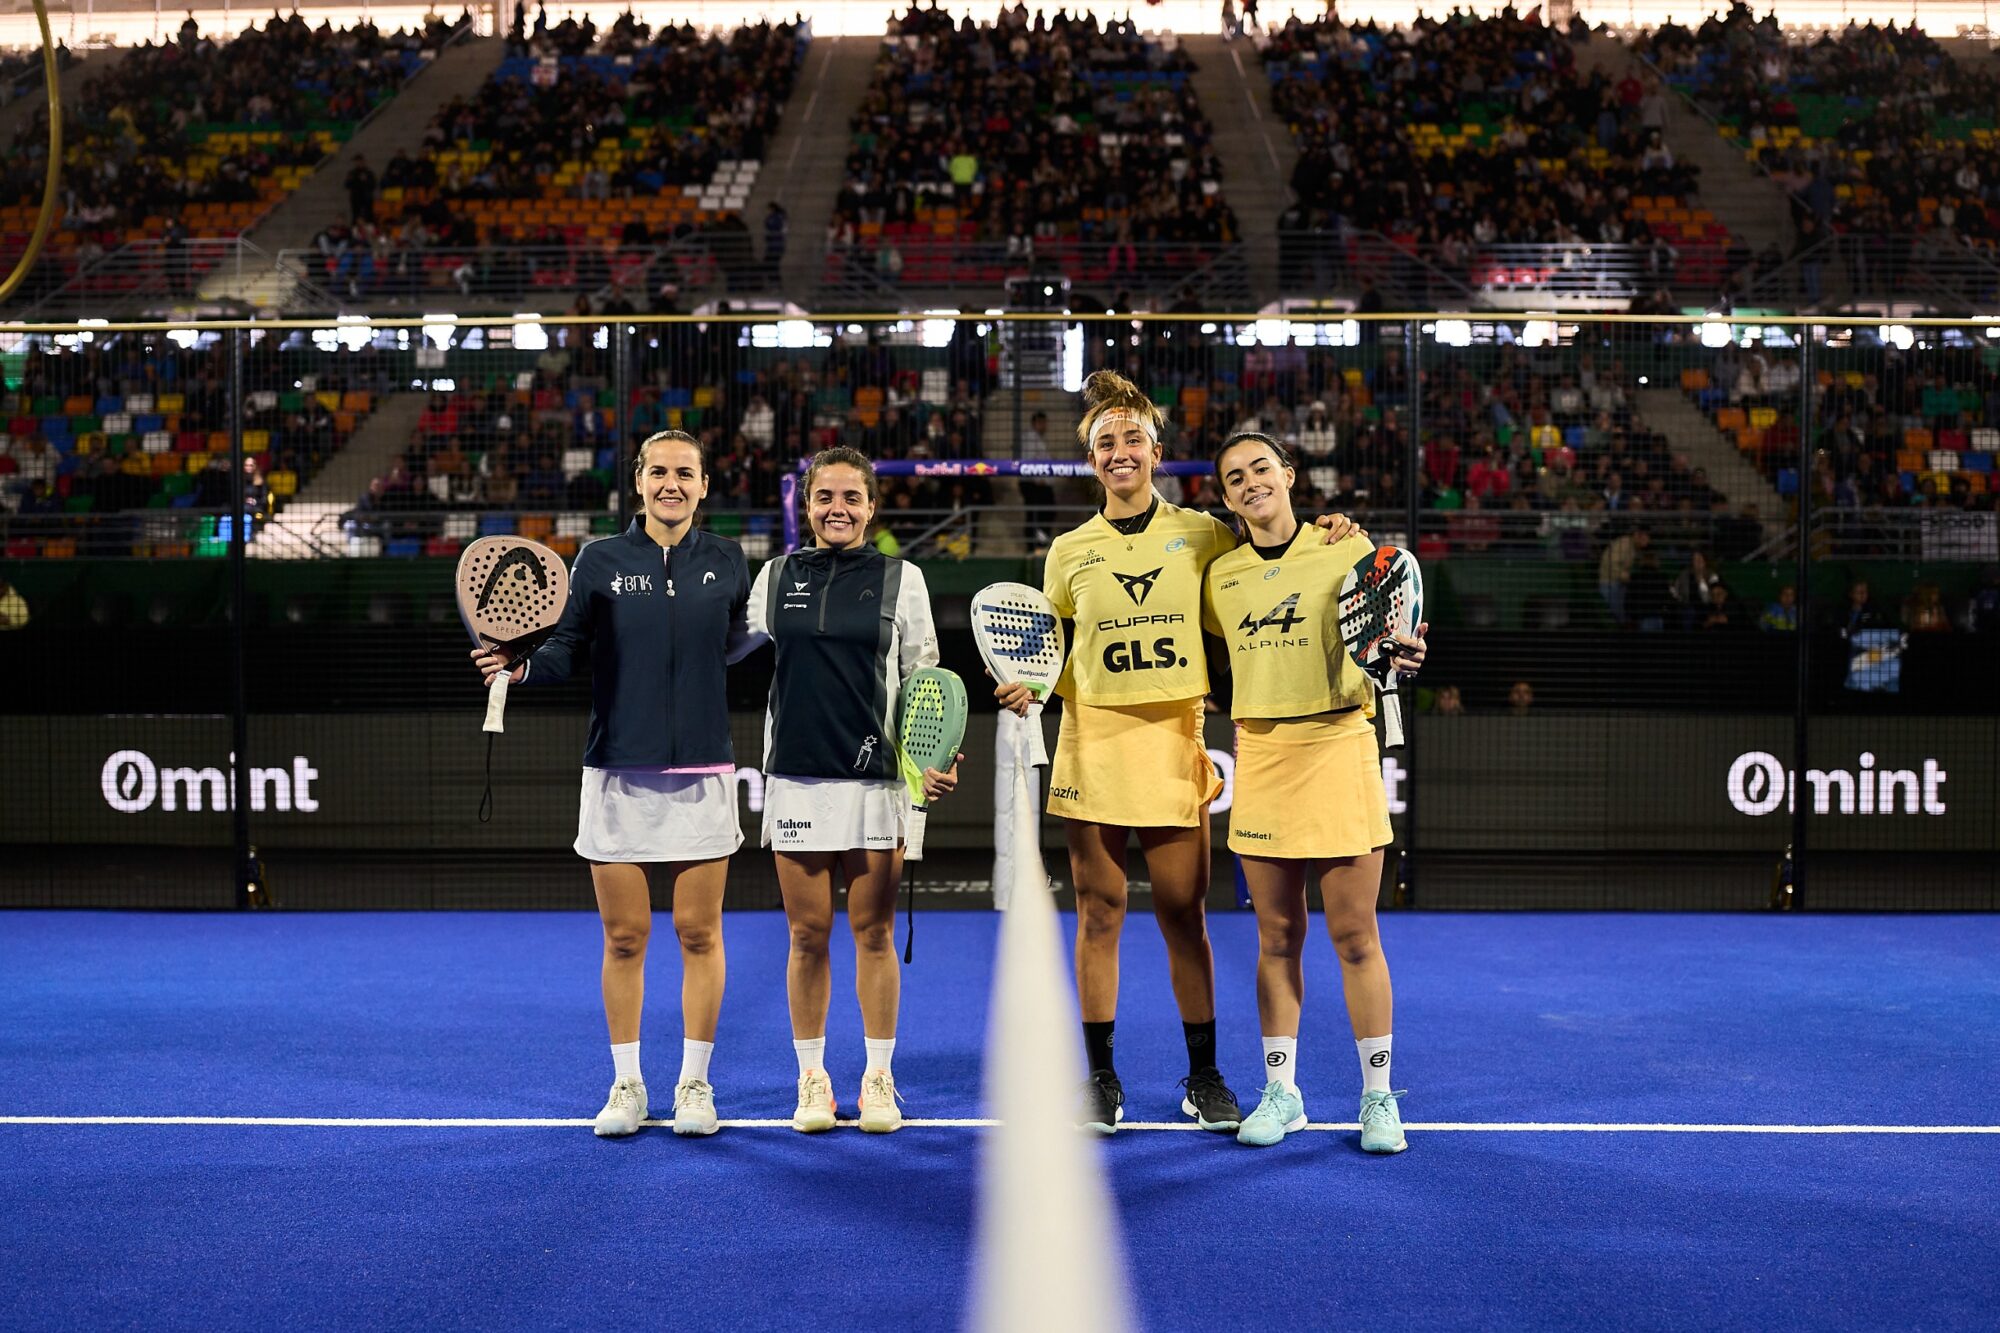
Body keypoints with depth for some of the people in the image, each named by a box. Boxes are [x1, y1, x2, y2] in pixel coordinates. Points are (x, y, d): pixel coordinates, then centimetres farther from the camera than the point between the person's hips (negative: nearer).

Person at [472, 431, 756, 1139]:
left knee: (699, 933, 4)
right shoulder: (599, 562, 2)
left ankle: (695, 1082, 17)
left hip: (702, 774, 1)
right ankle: (627, 1083, 17)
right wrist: (522, 665, -17)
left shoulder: (727, 562, 6)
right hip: (619, 776, -1)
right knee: (624, 936, 4)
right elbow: (567, 649, -1)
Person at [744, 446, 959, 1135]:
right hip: (796, 780, 1)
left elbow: (924, 678, 6)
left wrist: (933, 760, -6)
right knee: (808, 934, 4)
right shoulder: (775, 576, 8)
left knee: (874, 931, 4)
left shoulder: (901, 578, 4)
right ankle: (812, 1077, 16)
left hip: (876, 780, -1)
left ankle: (879, 1078, 15)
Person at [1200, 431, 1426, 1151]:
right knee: (1277, 936, 7)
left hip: (1338, 747, -3)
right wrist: (1248, 716, 10)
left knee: (1355, 935, -1)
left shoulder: (1348, 549, 0)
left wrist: (1404, 654, -18)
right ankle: (1280, 1092, 17)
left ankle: (1378, 1096, 10)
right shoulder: (1221, 574, 10)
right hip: (1258, 755, 3)